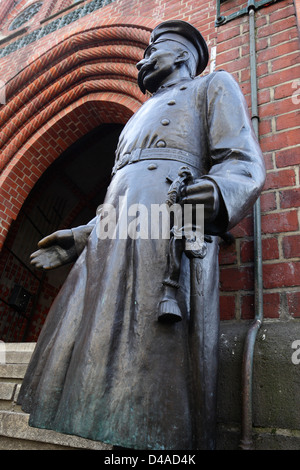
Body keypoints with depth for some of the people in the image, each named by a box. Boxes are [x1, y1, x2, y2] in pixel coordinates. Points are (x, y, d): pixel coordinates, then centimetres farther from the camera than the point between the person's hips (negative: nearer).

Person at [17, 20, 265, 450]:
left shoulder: (213, 85, 18)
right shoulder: (140, 119, 39)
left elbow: (244, 163, 0)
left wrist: (219, 194, -22)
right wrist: (78, 238, 24)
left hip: (168, 236, -7)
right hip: (109, 245, 8)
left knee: (154, 368, -14)